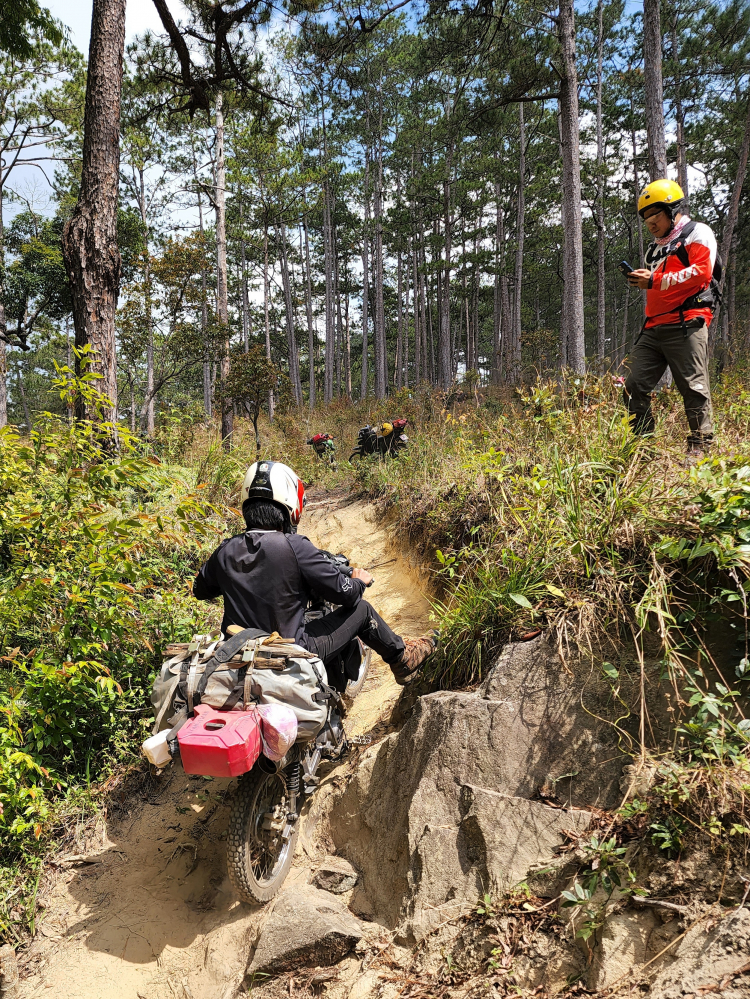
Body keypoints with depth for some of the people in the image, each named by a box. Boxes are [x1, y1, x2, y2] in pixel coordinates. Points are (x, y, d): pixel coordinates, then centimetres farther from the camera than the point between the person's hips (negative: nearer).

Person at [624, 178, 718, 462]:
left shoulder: (697, 233, 3)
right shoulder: (656, 247, 29)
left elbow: (701, 272, -12)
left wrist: (655, 281, -13)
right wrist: (642, 280, 11)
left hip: (686, 324, -8)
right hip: (654, 328, 8)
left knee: (694, 387, -7)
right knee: (635, 386, -1)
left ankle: (700, 445, 0)